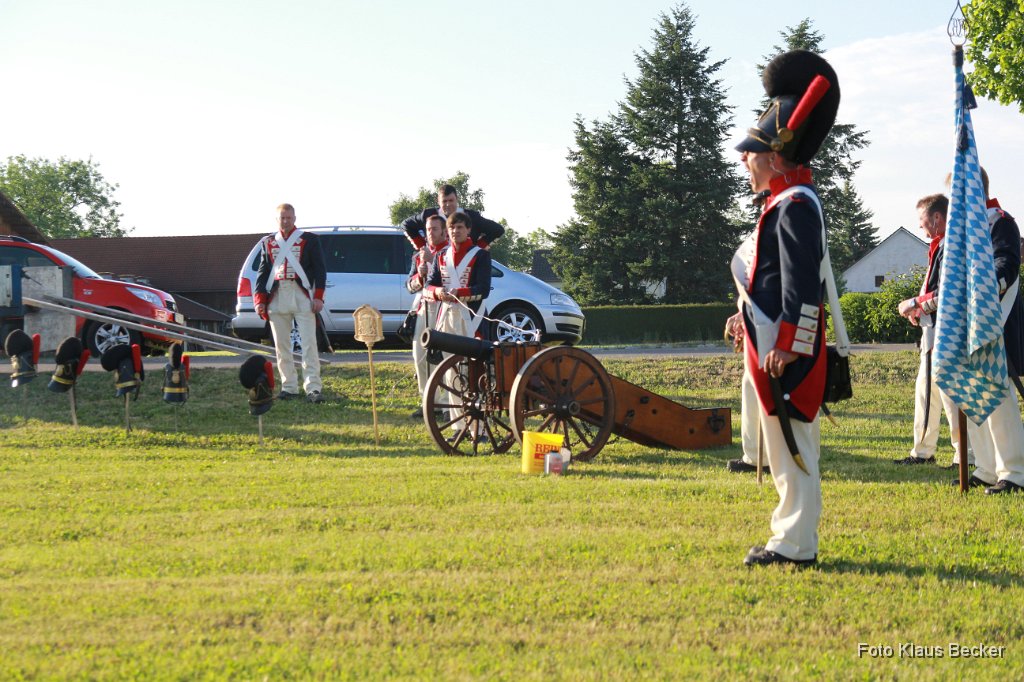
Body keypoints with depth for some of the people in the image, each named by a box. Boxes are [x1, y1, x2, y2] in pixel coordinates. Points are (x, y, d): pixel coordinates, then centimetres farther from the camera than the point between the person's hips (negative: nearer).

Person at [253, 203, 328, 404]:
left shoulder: (309, 240, 5)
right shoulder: (267, 243, 13)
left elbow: (320, 269, 2)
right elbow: (262, 272, 14)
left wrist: (318, 297, -7)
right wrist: (260, 300, 4)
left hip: (302, 296, -3)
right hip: (277, 298, 3)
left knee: (309, 342, -9)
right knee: (281, 345, 4)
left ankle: (313, 388, -10)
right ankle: (289, 387, 12)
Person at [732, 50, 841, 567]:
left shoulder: (795, 205, -15)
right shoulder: (788, 202, 16)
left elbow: (803, 285, -21)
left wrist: (786, 345, -22)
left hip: (787, 354, -10)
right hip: (776, 347, 10)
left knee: (792, 445, -6)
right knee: (785, 446, 14)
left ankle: (795, 545, -2)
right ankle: (791, 535, 21)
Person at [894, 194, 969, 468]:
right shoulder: (940, 246, 18)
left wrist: (916, 303, -15)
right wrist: (919, 309, 10)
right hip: (934, 330, 11)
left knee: (949, 391, -9)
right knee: (925, 389, 15)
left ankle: (965, 456, -6)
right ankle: (922, 451, 22)